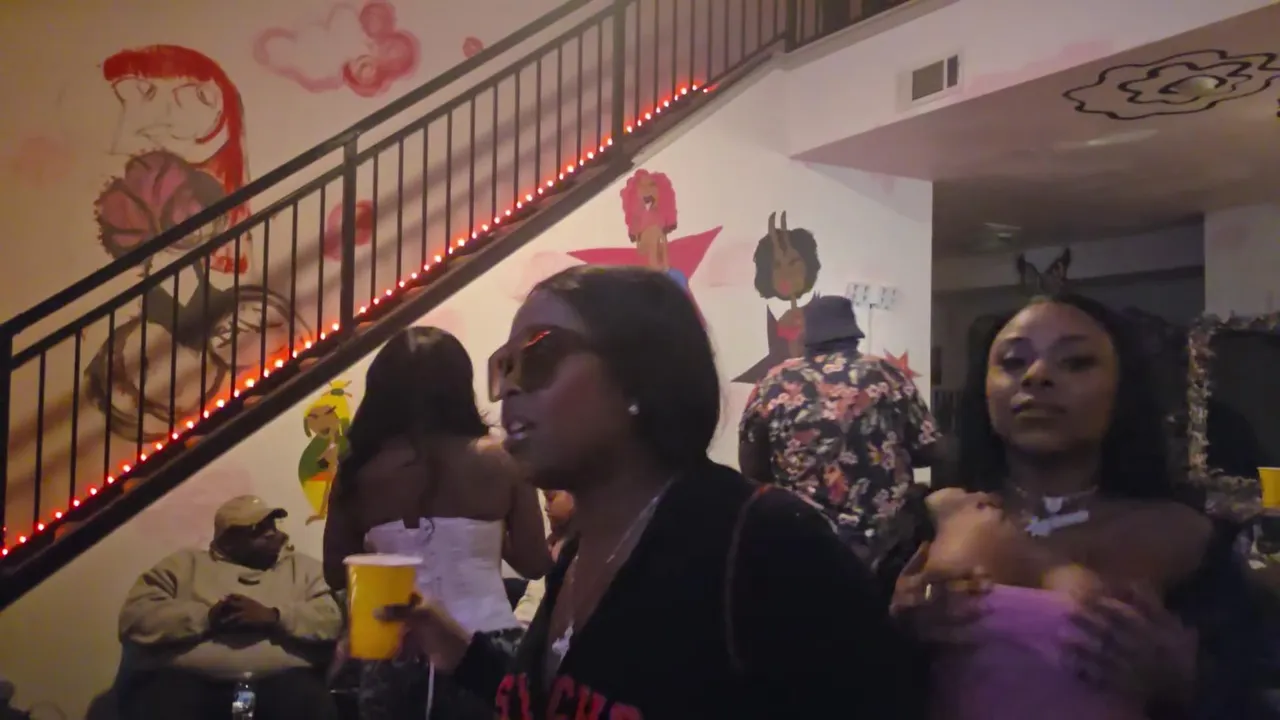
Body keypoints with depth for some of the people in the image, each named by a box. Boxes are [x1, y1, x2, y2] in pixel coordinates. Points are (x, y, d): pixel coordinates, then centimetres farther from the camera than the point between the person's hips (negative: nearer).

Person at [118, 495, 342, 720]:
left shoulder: (302, 567, 21)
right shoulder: (184, 564, 19)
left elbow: (331, 621, 6)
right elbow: (135, 617, 6)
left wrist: (274, 616, -10)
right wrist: (207, 617, -8)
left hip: (280, 679, 0)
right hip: (189, 678, 0)